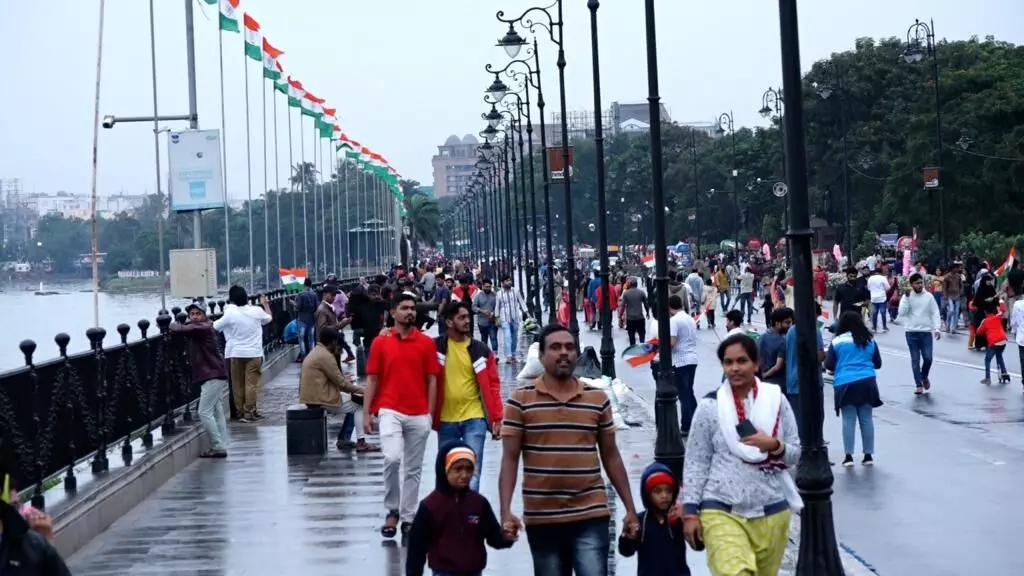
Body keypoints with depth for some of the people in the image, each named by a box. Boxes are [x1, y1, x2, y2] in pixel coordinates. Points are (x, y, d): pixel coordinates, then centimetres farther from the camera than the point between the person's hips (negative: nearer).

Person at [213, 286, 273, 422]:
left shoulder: (230, 313, -10)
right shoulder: (257, 311, -5)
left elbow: (215, 327, 0)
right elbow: (269, 319, 17)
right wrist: (265, 304, 32)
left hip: (235, 353, 0)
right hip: (254, 353, 0)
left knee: (237, 384, 9)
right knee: (251, 383, 0)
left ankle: (240, 412, 12)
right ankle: (250, 412, -3)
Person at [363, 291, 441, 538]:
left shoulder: (426, 343, 4)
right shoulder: (381, 343, 3)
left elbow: (432, 380, 6)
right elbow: (372, 380, 5)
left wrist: (430, 414, 0)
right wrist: (366, 413, 0)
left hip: (419, 415, 2)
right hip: (390, 411, -2)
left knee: (413, 469, 7)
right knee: (392, 458, -21)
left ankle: (408, 517, 18)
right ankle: (392, 510, -2)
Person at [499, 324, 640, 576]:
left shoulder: (598, 399, 5)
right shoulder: (520, 401, -2)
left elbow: (611, 457, 11)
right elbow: (510, 460, -3)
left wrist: (630, 509, 8)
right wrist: (506, 512, -13)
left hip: (591, 517, 0)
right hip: (541, 519, 0)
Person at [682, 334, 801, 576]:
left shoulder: (776, 400, 3)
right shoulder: (710, 406, -2)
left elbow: (797, 453, 6)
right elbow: (695, 462, 1)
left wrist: (774, 446, -14)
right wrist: (690, 511, -3)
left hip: (771, 512, 3)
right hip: (722, 511, -3)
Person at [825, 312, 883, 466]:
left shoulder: (837, 342, -1)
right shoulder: (869, 341, 8)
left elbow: (829, 365, 1)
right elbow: (878, 363, 15)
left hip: (845, 384, -2)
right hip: (867, 383, 2)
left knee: (848, 420, 1)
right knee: (866, 419, 7)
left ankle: (849, 456, 0)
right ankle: (868, 455, 10)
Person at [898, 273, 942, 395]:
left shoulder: (929, 297, 3)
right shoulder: (906, 297, 0)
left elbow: (935, 313, 2)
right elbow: (902, 313, -11)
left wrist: (937, 328, -9)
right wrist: (907, 297, -17)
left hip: (926, 332, 1)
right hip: (911, 332, -1)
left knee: (928, 358, -5)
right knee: (915, 359, 0)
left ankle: (924, 377, 24)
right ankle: (918, 385, 6)